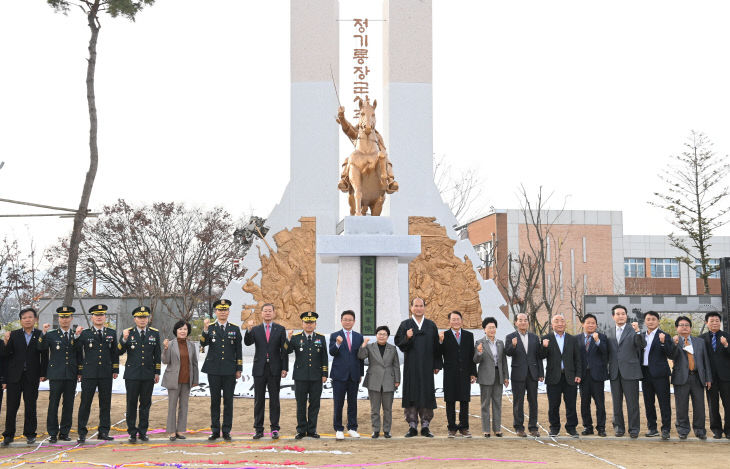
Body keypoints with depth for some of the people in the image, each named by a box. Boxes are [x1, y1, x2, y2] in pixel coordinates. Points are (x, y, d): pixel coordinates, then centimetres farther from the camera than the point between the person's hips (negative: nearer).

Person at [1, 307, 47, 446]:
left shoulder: (40, 335, 2)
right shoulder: (13, 335, 5)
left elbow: (44, 356, 2)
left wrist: (43, 374, -5)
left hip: (32, 377, -1)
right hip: (14, 376, 1)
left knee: (30, 406, 4)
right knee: (12, 406, 4)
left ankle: (30, 434, 15)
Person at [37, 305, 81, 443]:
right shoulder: (51, 335, 6)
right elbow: (41, 349, -10)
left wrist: (79, 372, 6)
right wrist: (44, 333, -20)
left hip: (71, 376, 2)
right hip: (56, 375, -2)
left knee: (69, 405, 5)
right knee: (53, 404, -1)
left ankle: (65, 433, 13)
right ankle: (52, 433, 6)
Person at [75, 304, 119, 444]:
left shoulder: (112, 333, 10)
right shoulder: (85, 333, 3)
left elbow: (115, 353, 13)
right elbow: (77, 351, -4)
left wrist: (115, 370, 9)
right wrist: (77, 336, -17)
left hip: (106, 374, 2)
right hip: (89, 374, -2)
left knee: (105, 403, 6)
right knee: (85, 403, 0)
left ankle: (104, 432, 14)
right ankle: (82, 433, 7)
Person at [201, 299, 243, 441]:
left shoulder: (235, 329, 7)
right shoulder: (210, 328, 4)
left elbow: (239, 351, 7)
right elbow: (203, 344, -12)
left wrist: (239, 369, 2)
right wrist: (205, 329, -26)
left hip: (229, 371, 0)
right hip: (214, 370, 0)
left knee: (228, 401, 2)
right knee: (215, 401, 5)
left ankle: (226, 431, 8)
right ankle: (215, 431, 12)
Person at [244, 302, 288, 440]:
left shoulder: (280, 329, 5)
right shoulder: (255, 329, 7)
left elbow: (284, 350, 2)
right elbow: (248, 342, -9)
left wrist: (284, 368, -3)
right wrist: (249, 330, -27)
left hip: (274, 370, -1)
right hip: (259, 369, 1)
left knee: (274, 400, 3)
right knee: (259, 400, 4)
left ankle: (274, 429, 10)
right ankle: (259, 429, 10)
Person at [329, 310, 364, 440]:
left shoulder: (359, 336, 10)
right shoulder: (335, 336, 1)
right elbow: (332, 352, -12)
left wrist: (361, 373, 9)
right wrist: (338, 344, -31)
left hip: (354, 375, 3)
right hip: (339, 375, -3)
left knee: (353, 403, 8)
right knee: (338, 403, 1)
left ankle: (352, 428, 18)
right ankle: (338, 429, 9)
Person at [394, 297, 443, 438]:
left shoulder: (431, 325, 8)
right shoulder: (405, 325, 4)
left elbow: (436, 346, 9)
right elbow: (399, 344, -2)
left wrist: (437, 365, 5)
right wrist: (407, 338, -22)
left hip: (426, 366, 1)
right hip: (411, 366, -1)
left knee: (427, 394, 2)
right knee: (411, 394, 0)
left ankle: (425, 427, 10)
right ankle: (412, 427, 6)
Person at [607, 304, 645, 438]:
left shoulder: (633, 331, 2)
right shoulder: (609, 333, 12)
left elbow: (643, 344, -14)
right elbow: (607, 352, 14)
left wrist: (638, 331, -28)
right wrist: (608, 369, 6)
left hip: (630, 372, -3)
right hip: (614, 372, 3)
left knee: (632, 402, -2)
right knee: (616, 402, 9)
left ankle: (634, 429, 6)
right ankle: (619, 427, 19)